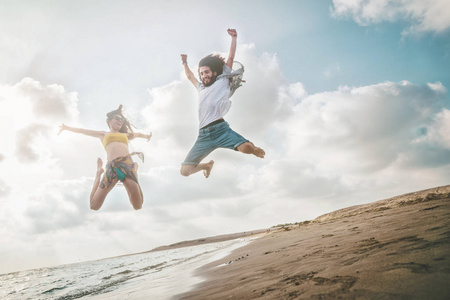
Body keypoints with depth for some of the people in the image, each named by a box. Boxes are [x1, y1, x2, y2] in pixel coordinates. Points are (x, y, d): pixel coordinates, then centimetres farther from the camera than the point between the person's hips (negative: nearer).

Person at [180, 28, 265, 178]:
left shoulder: (222, 81, 19)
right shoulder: (201, 88, 33)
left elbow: (231, 57, 16)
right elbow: (190, 76, 52)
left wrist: (234, 37, 17)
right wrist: (185, 63, 60)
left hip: (220, 128, -5)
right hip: (203, 135, 5)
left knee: (247, 147, -31)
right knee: (185, 171, -4)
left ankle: (256, 150, 10)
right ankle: (208, 165, 29)